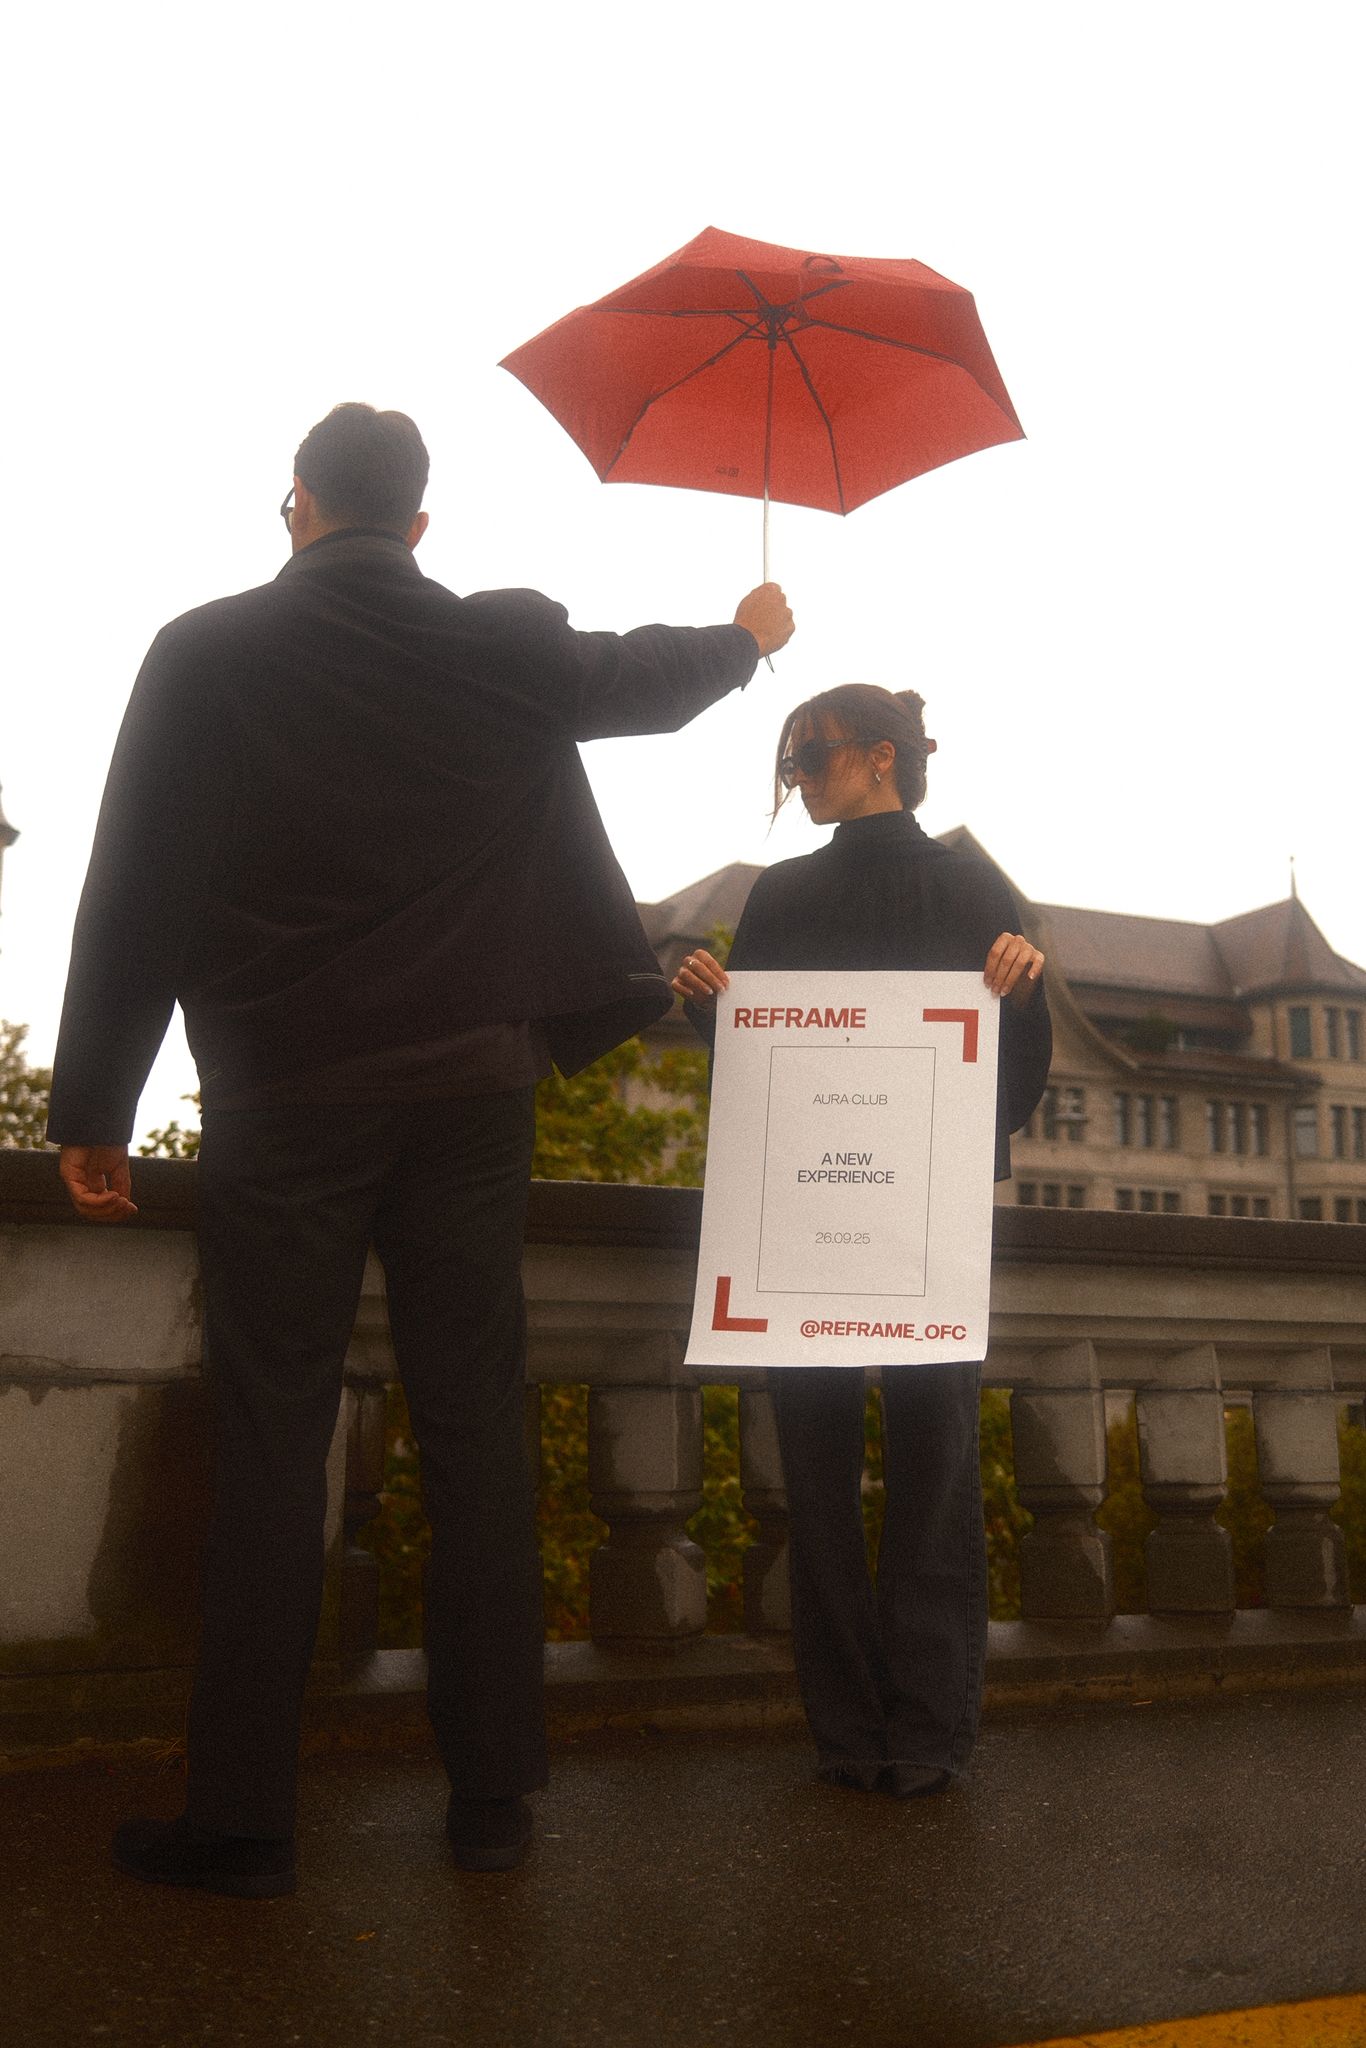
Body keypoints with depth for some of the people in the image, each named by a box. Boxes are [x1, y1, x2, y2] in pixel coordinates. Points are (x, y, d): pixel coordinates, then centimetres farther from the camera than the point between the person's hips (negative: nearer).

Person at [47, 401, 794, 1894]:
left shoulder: (203, 653, -1)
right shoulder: (504, 647, 3)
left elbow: (132, 889, -3)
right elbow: (645, 678, 22)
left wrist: (93, 1111, 3)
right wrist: (748, 637, 44)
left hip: (280, 1098, -1)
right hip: (469, 1087, 2)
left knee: (270, 1441, 4)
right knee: (475, 1429, 6)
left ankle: (240, 1815, 11)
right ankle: (492, 1796, 15)